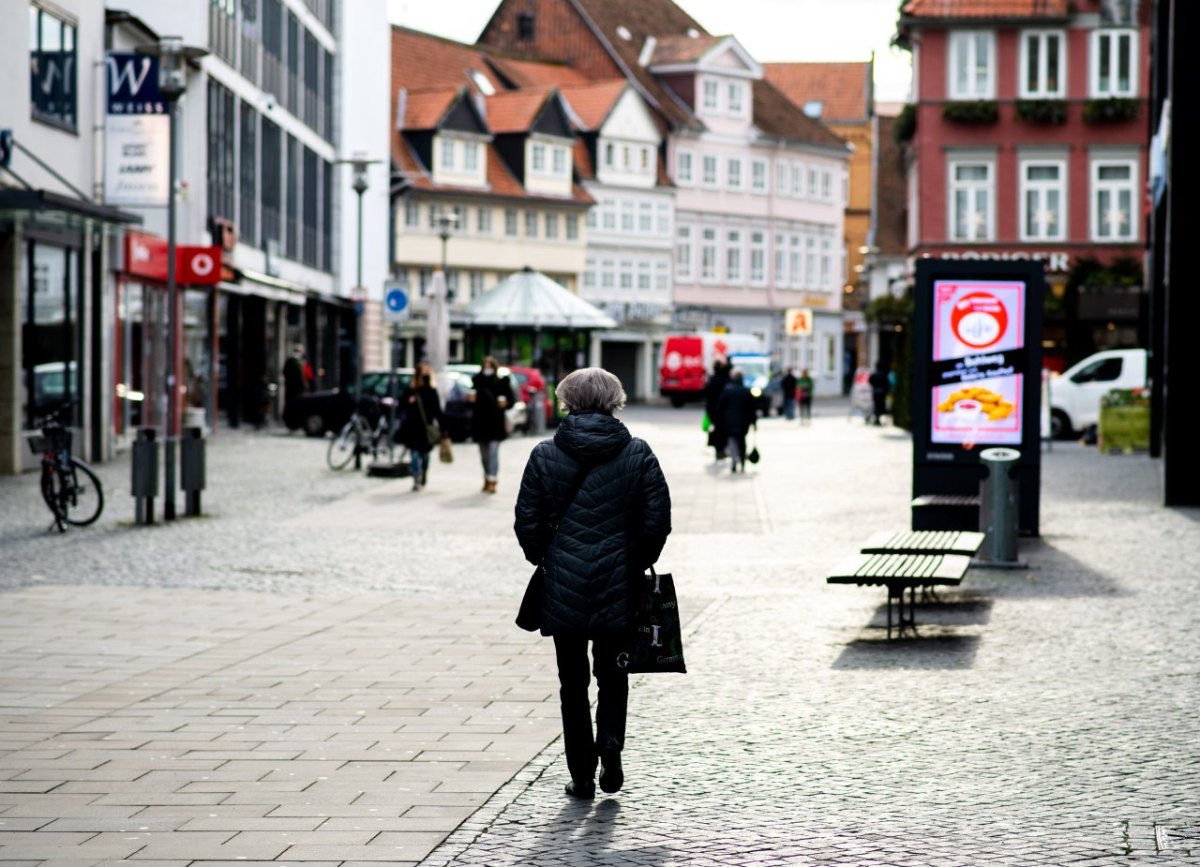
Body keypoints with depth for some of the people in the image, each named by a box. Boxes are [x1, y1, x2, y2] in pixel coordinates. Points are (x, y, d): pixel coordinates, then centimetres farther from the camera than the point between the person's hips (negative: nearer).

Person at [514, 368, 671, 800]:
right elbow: (658, 520, -3)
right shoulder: (638, 454, -3)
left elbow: (527, 521, -2)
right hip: (618, 586, 0)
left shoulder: (545, 455, -3)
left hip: (562, 586, 0)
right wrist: (639, 563, 11)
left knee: (573, 683, 9)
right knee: (613, 674, 16)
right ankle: (610, 740, -10)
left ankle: (582, 776, 10)